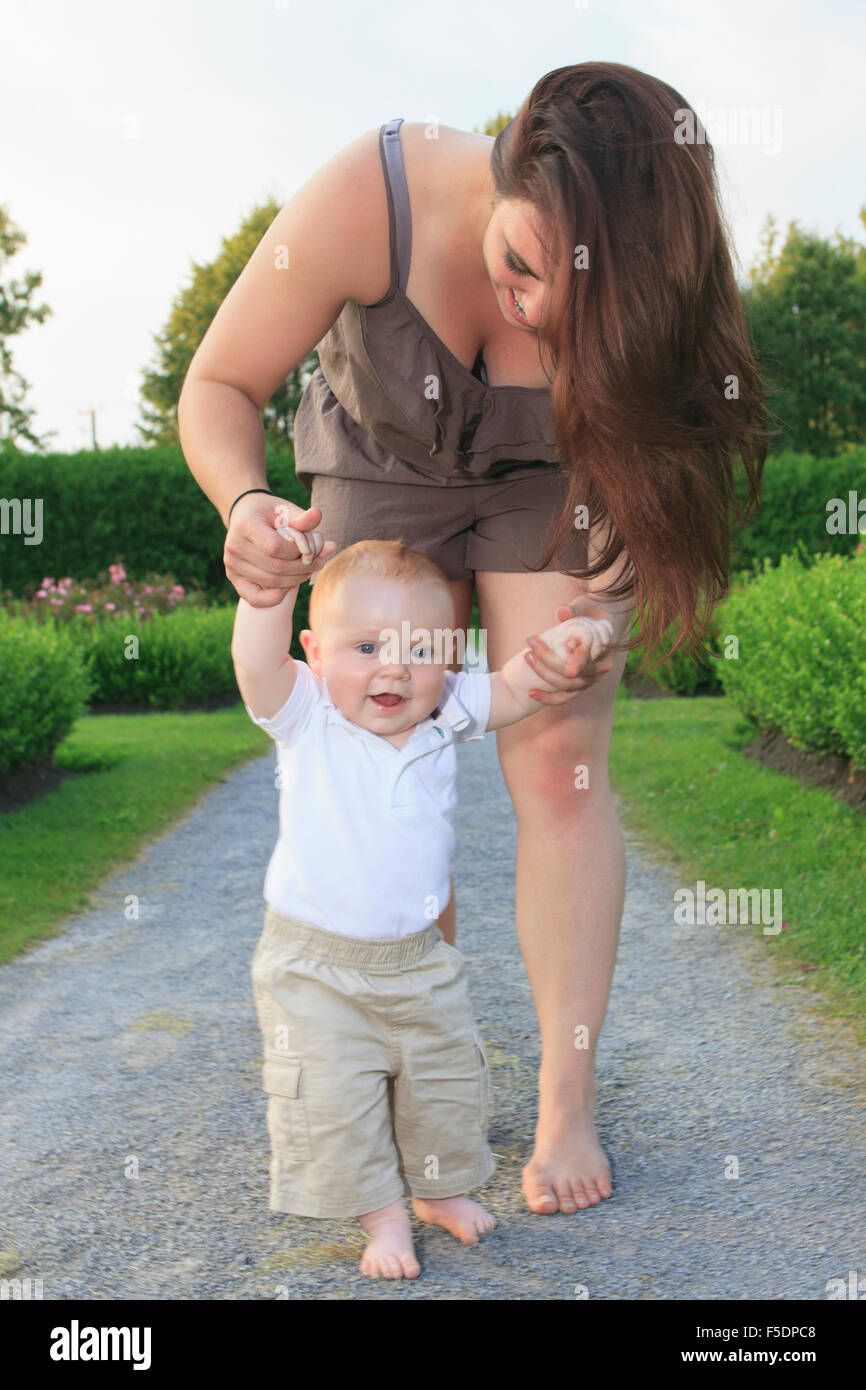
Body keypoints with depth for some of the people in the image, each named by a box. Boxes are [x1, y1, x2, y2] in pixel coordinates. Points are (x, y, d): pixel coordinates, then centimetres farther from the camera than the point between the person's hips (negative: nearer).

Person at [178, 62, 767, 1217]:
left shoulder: (643, 283, -31)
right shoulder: (368, 200, -34)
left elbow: (651, 467, -15)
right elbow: (218, 388, -22)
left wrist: (590, 629, -32)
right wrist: (244, 503, -44)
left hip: (549, 480, 0)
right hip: (383, 462, 1)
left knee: (559, 765, -12)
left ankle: (568, 1106, -2)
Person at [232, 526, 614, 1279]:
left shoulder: (445, 716, -5)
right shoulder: (306, 720, -17)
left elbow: (514, 692, 1)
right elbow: (256, 663, -33)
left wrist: (554, 644, -18)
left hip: (421, 960, 4)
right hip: (315, 968, -4)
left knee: (446, 1081, 18)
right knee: (332, 1099, 0)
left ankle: (442, 1189, 43)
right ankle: (382, 1214, 23)